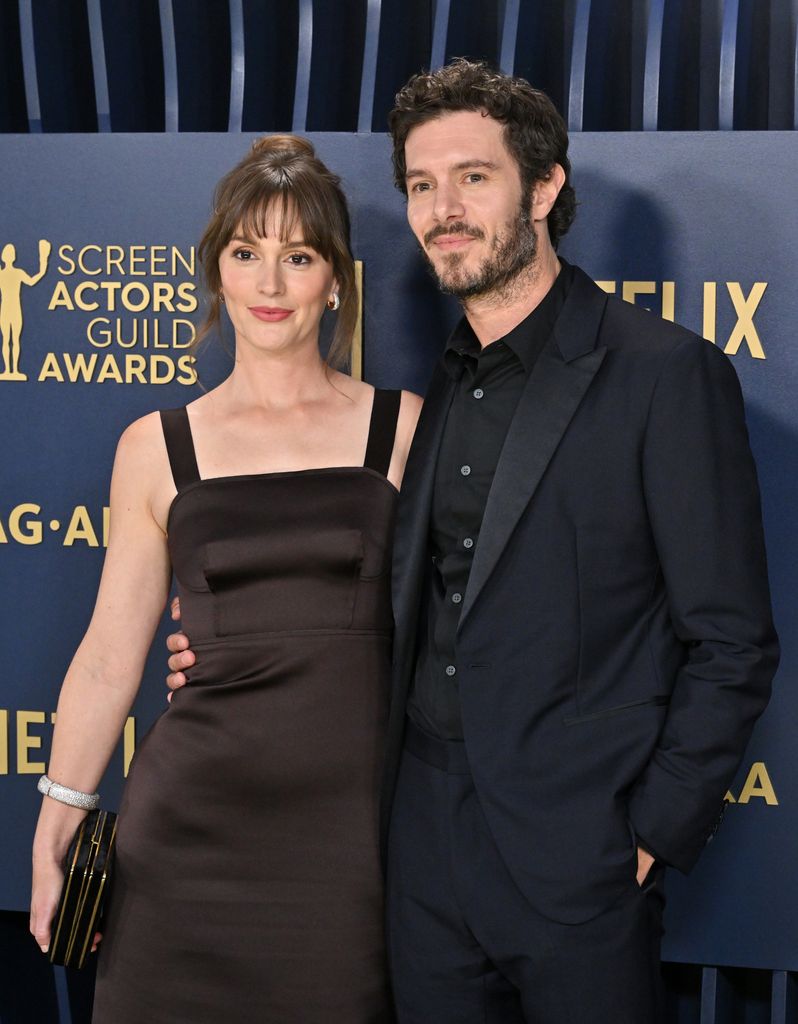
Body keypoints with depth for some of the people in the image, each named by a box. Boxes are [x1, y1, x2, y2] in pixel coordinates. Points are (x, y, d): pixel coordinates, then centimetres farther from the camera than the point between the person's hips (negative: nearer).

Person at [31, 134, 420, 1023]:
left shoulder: (407, 428, 2)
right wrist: (55, 829, 7)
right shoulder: (157, 448, 5)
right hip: (193, 828, 1)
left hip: (353, 824, 0)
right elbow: (110, 654, 8)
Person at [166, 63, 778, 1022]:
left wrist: (654, 834, -12)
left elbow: (730, 644, -9)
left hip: (575, 862, -5)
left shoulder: (666, 373, -9)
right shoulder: (424, 386, 10)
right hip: (422, 843, 6)